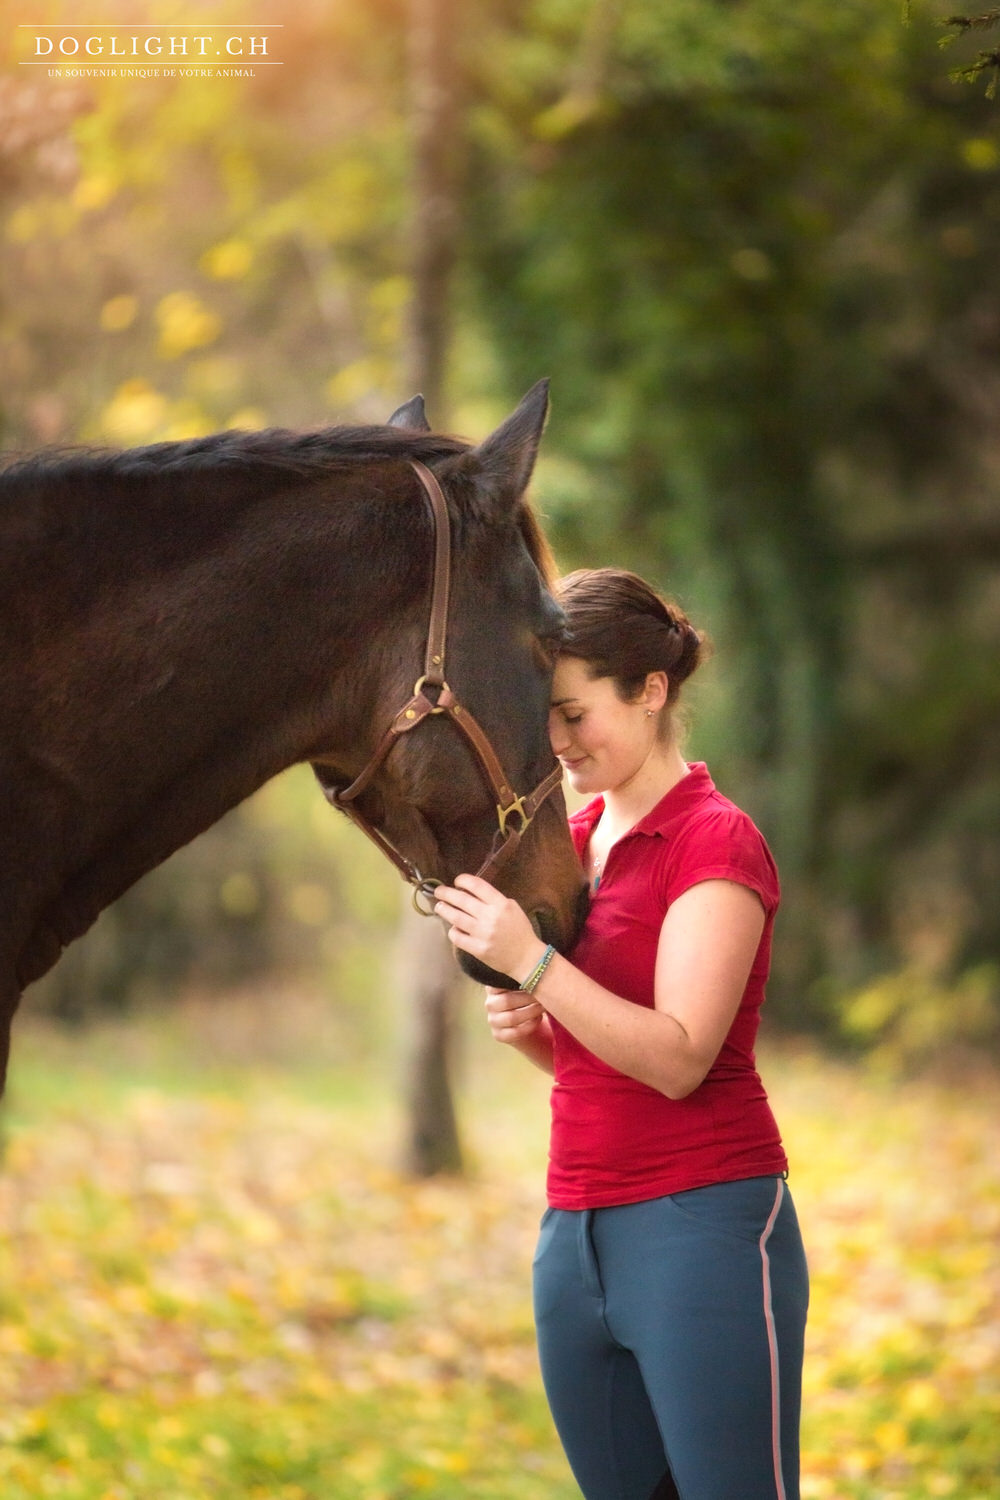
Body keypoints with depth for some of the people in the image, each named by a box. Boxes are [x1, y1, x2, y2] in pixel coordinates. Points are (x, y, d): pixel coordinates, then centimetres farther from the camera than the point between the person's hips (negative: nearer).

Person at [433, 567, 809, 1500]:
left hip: (702, 1222, -8)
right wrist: (519, 1023, 1)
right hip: (575, 1231, 8)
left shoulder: (715, 842, -9)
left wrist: (532, 962, -23)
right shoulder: (571, 843, 13)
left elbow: (678, 1058, -17)